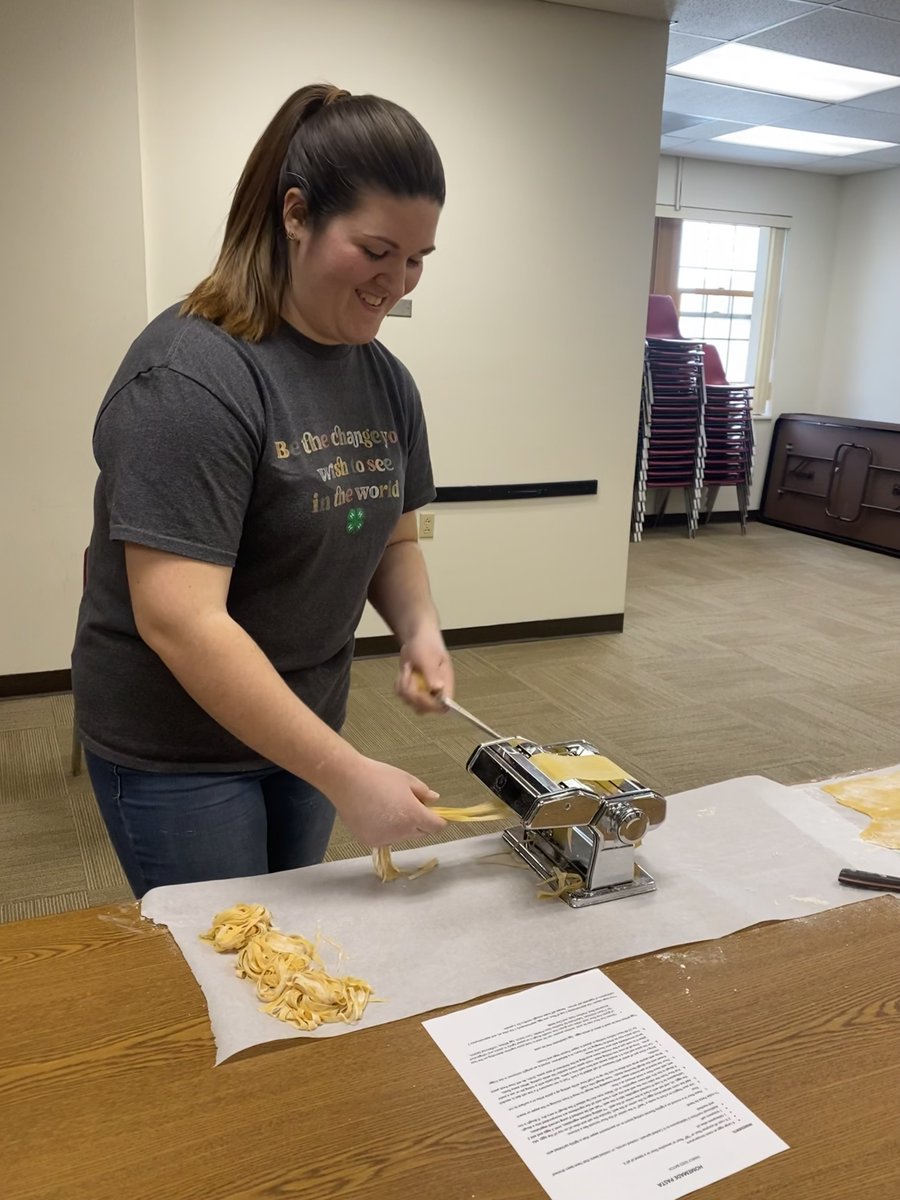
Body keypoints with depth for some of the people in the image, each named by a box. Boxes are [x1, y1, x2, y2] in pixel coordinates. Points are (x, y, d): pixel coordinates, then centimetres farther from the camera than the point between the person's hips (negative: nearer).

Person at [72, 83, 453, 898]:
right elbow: (179, 622, -28)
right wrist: (348, 777, -28)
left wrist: (419, 629, -10)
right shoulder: (193, 375, -23)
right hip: (175, 747, -6)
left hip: (301, 726, 7)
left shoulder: (387, 380, 0)